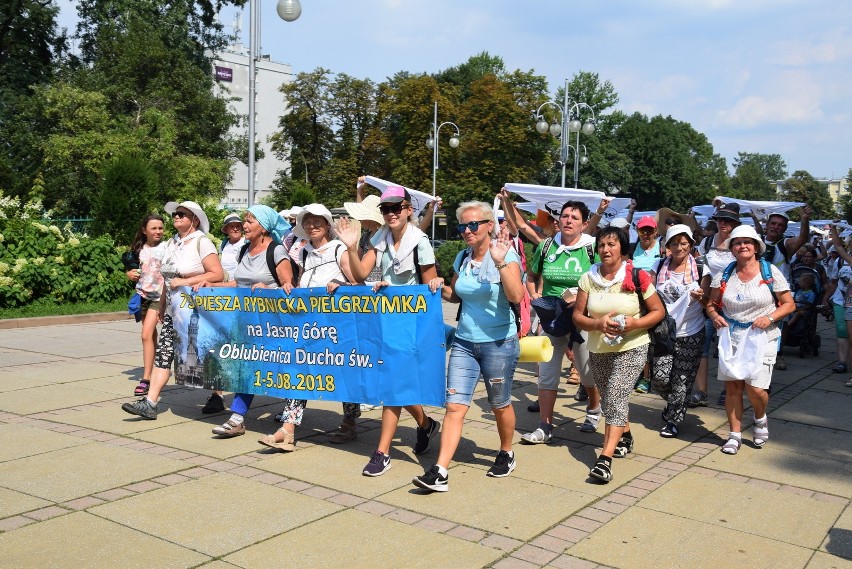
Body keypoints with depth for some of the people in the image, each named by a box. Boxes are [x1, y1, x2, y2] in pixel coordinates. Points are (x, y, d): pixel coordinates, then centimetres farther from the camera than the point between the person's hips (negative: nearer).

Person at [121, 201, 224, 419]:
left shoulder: (202, 242, -8)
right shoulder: (171, 243, 14)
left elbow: (217, 274, -17)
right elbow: (167, 279, 20)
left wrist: (186, 281, -19)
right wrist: (162, 306, 19)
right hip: (174, 311, 7)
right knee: (163, 352, -3)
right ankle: (149, 403, -5)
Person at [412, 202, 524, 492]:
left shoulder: (506, 255, -11)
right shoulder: (462, 258, 6)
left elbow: (516, 297, -24)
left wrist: (501, 262, -33)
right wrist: (440, 288, 0)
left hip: (499, 343, -4)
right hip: (464, 342, 4)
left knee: (500, 405, 13)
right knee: (455, 406, -4)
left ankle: (506, 454, 38)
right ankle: (439, 472, -5)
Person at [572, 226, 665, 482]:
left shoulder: (637, 278, -8)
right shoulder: (588, 278, -1)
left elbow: (658, 311, -2)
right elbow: (578, 316, -1)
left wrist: (634, 323, -19)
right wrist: (598, 323, -21)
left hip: (631, 348, -4)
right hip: (598, 350, 4)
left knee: (615, 397, -17)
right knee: (611, 399, 17)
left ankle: (605, 458, -20)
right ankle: (625, 435, 44)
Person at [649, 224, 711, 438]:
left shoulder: (701, 270, 0)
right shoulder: (659, 267, 5)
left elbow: (708, 302, -1)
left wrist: (701, 297, -23)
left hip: (691, 333, -1)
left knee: (682, 380, 1)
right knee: (660, 377, -5)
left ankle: (673, 420, 19)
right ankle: (675, 404, 27)